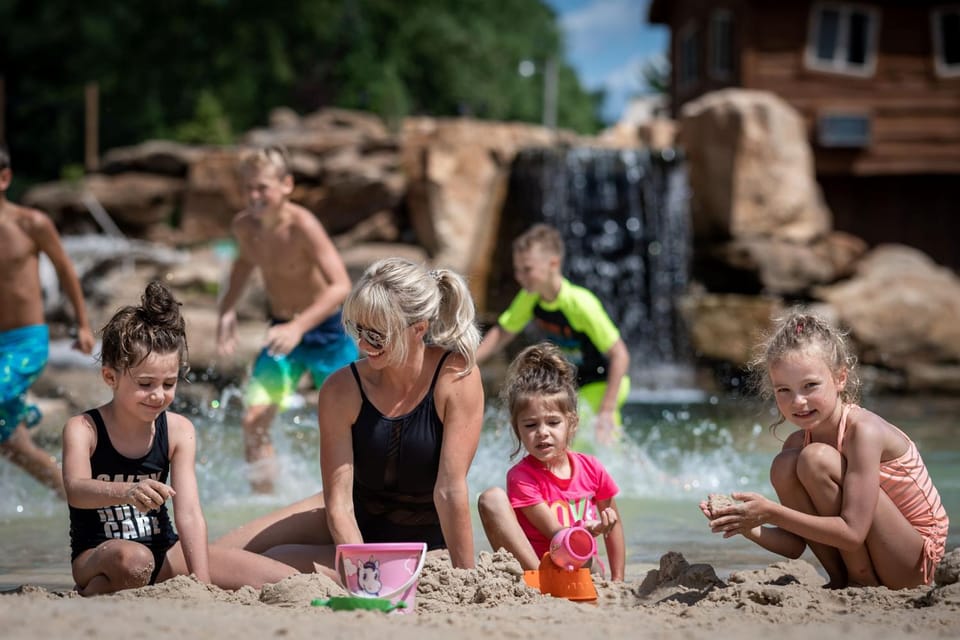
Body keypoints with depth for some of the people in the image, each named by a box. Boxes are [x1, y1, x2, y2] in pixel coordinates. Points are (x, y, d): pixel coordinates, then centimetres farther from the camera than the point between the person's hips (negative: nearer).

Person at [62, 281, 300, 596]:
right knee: (133, 559, -42)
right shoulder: (83, 429, -13)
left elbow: (189, 514, -11)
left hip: (163, 553, 4)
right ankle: (86, 600, -13)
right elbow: (75, 490, -33)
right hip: (96, 556, -4)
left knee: (288, 581, -8)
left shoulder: (178, 431, -4)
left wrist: (201, 584, -24)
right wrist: (128, 492, -55)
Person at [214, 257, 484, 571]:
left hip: (422, 539, -3)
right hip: (355, 520, 3)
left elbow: (451, 490, -25)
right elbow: (338, 501, -19)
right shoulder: (342, 390, -17)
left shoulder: (457, 377, -24)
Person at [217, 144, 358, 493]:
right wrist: (228, 310, 7)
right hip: (282, 333, 5)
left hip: (327, 332, -5)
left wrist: (299, 326, -41)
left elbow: (341, 286, -31)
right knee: (254, 420, -11)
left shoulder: (302, 226, -25)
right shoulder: (244, 226, -5)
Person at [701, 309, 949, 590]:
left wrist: (771, 513, -29)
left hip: (915, 561, -7)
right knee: (784, 466, -6)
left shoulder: (863, 431, -23)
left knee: (816, 459, -22)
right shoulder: (796, 444, -1)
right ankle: (840, 581, 0)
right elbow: (796, 546, -1)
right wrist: (750, 528, -21)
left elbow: (853, 534, -29)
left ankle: (864, 583, -10)